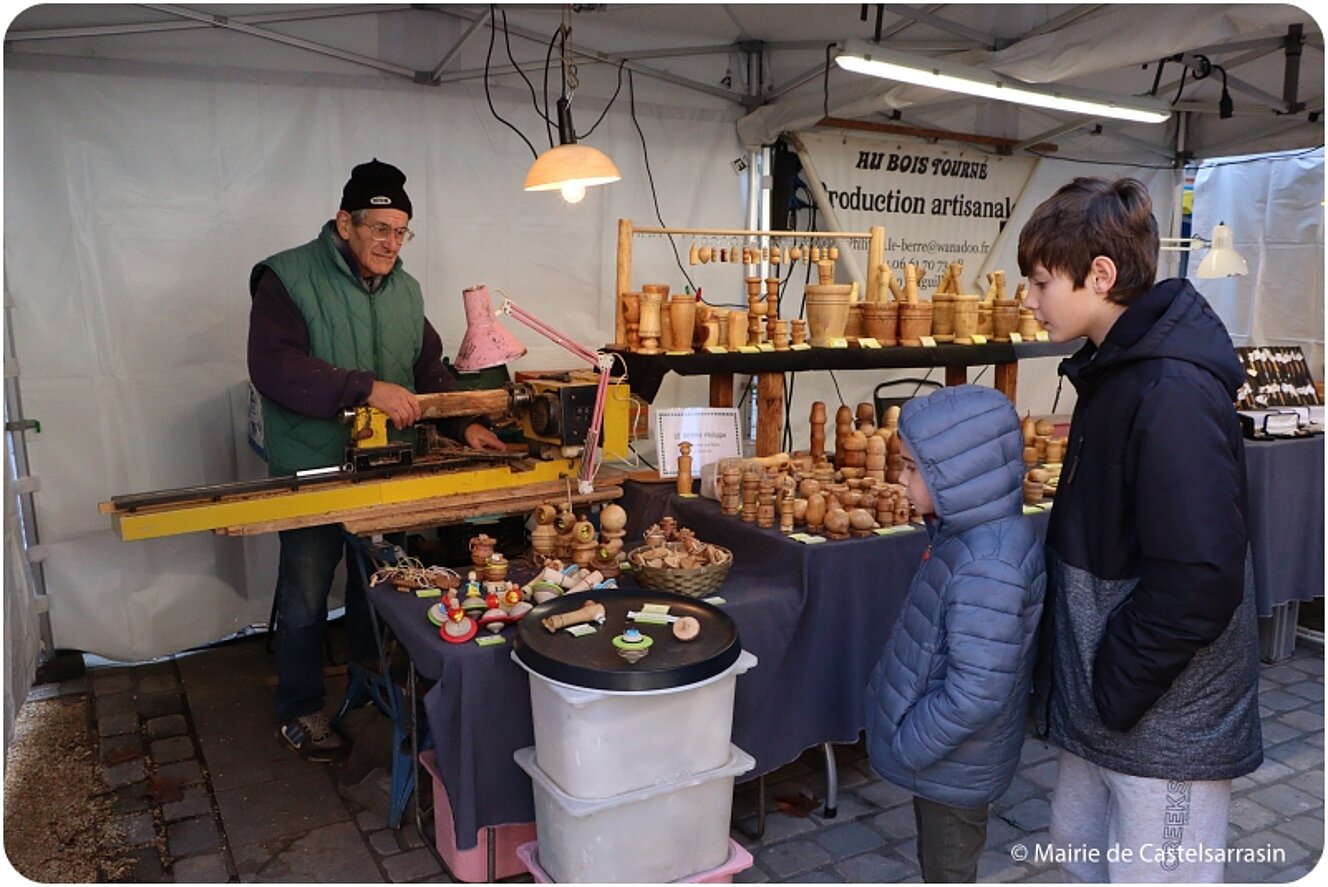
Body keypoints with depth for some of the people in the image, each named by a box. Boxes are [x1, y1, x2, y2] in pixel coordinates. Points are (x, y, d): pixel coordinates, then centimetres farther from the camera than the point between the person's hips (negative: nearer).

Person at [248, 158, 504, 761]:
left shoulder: (405, 291, 7)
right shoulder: (288, 279, -13)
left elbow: (430, 371, 12)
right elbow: (273, 367, -24)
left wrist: (464, 425, -4)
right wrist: (368, 388, -32)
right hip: (312, 471, -5)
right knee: (305, 597, 7)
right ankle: (299, 711, 26)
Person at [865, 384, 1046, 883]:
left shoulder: (988, 566, -33)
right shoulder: (969, 535, -2)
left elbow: (975, 693, -32)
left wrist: (908, 745, -19)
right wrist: (911, 738, 14)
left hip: (955, 763, -8)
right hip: (941, 757, 8)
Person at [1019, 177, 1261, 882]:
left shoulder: (1174, 395, -25)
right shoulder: (1116, 371, 6)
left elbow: (1199, 582, -29)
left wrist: (1112, 688, -17)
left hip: (1166, 718, -9)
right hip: (1106, 699, 9)